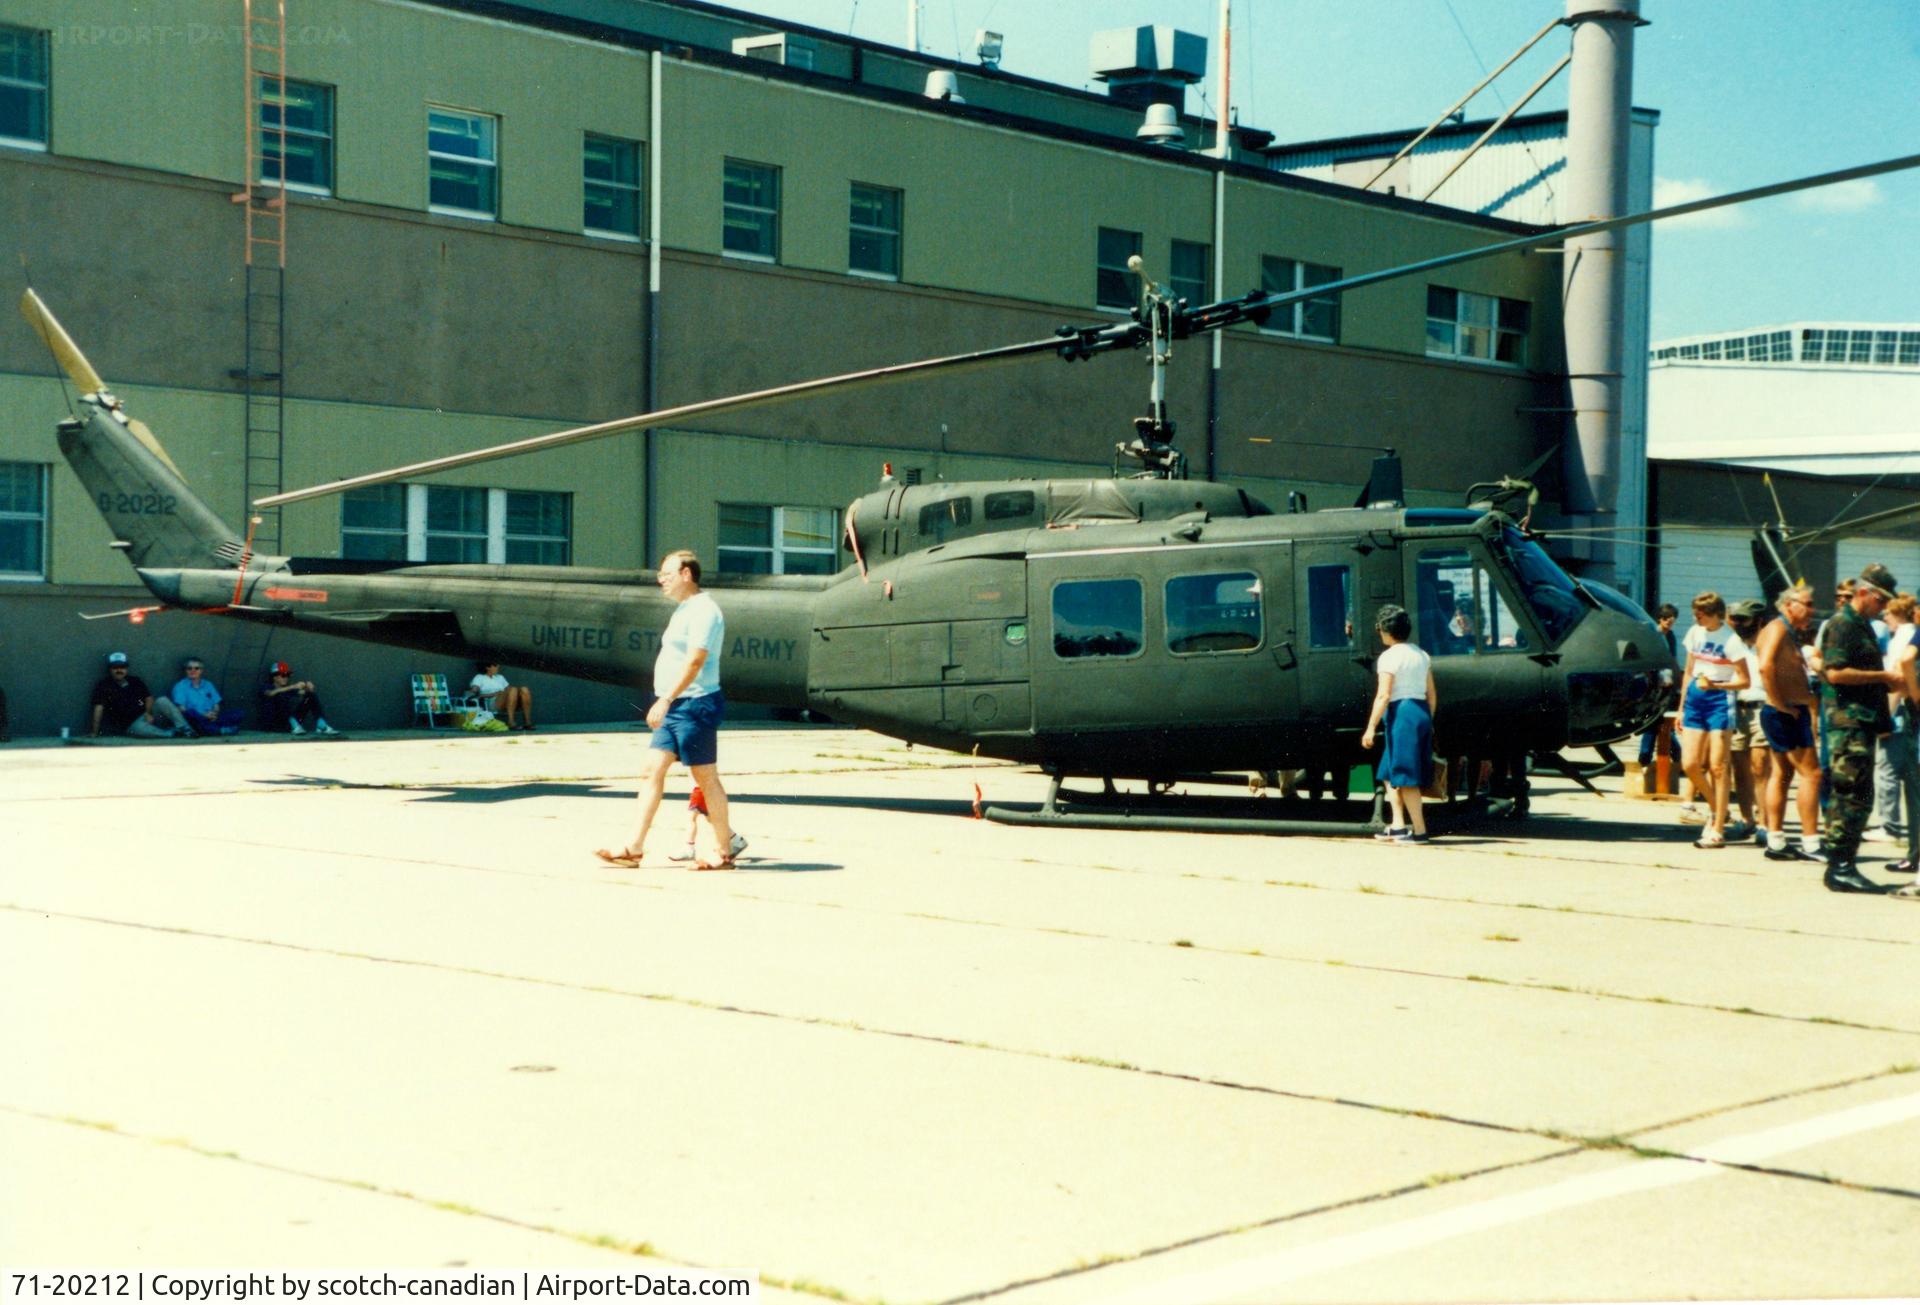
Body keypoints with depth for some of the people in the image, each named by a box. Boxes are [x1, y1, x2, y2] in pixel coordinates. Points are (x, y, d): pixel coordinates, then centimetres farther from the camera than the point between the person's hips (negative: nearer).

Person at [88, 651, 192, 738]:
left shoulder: (135, 681, 14)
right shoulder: (103, 686, 1)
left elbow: (149, 697, 11)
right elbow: (99, 708, -9)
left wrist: (148, 713, -10)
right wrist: (94, 733, -18)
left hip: (148, 716, 4)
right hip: (132, 725, -4)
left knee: (162, 701, -22)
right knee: (140, 729, -39)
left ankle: (185, 729, -32)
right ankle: (172, 734, -53)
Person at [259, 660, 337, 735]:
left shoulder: (289, 690, 16)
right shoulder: (267, 688, 0)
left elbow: (302, 692, -1)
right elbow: (272, 693, -25)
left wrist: (308, 687, -26)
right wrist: (294, 686, -35)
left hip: (288, 723, 5)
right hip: (272, 725, -5)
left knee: (312, 696, -2)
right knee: (281, 696, -29)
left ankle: (321, 726, -20)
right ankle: (295, 727, -39)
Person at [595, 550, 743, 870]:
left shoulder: (703, 610, -13)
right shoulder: (685, 610, 18)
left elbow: (694, 662, -22)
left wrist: (665, 700, -27)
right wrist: (665, 702, 21)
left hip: (694, 705, -10)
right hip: (674, 707, 10)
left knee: (706, 778, -3)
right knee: (652, 772, 4)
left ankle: (724, 853, 6)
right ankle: (634, 849, 3)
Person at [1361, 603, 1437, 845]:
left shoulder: (1389, 657, -9)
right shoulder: (1422, 656, 14)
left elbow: (1383, 696, -16)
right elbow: (1431, 695, 15)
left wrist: (1371, 727, -15)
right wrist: (1427, 722, 24)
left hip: (1401, 714, -8)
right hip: (1422, 712, 8)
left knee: (1405, 777, -4)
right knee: (1390, 773, 17)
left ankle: (1419, 830, -5)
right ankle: (1398, 825, 14)